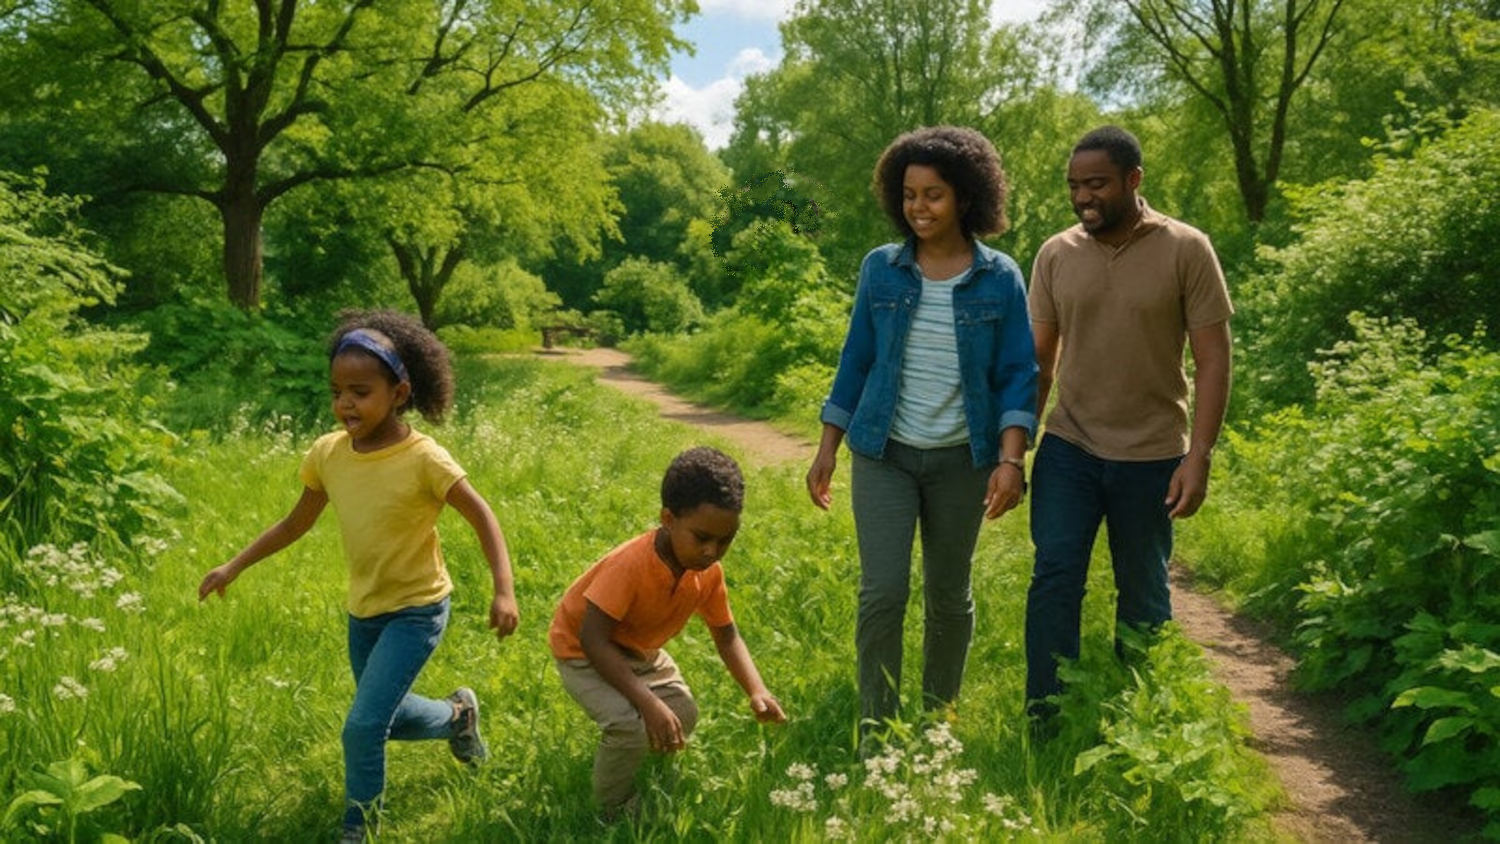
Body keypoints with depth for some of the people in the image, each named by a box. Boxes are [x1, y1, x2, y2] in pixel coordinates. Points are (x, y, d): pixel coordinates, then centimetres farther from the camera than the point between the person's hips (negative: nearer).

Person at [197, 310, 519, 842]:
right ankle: (458, 714, 50)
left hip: (416, 612, -6)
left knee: (363, 727, -12)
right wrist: (234, 567, 4)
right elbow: (296, 524, 6)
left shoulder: (424, 459, -24)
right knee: (388, 717, 20)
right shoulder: (327, 453, -8)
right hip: (363, 612, 6)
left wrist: (504, 591, -29)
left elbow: (482, 518, -18)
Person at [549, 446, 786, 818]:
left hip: (639, 650, 7)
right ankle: (614, 809, 2)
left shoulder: (709, 572, -17)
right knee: (631, 726, -27)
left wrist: (756, 690, -22)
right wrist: (648, 702, -45)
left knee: (683, 717, 2)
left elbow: (727, 637, -5)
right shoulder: (630, 564, -38)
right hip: (582, 650, -7)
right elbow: (593, 639, -38)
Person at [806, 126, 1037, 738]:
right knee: (883, 593, -7)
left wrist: (1011, 459, -14)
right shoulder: (881, 269, 1)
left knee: (948, 595, 11)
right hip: (884, 455, 0)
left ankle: (938, 719, 31)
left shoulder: (999, 278, -2)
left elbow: (1018, 375, -2)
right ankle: (876, 734, 5)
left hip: (960, 459, 0)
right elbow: (855, 362, 7)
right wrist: (827, 450, 4)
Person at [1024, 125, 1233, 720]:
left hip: (1152, 456, -2)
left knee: (1143, 594, 10)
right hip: (1068, 448, 2)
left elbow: (1213, 358, -7)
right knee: (1054, 578, -4)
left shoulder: (1186, 250, -6)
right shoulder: (1056, 254, 2)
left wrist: (1198, 455, -13)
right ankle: (1044, 726, 8)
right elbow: (1040, 358, 8)